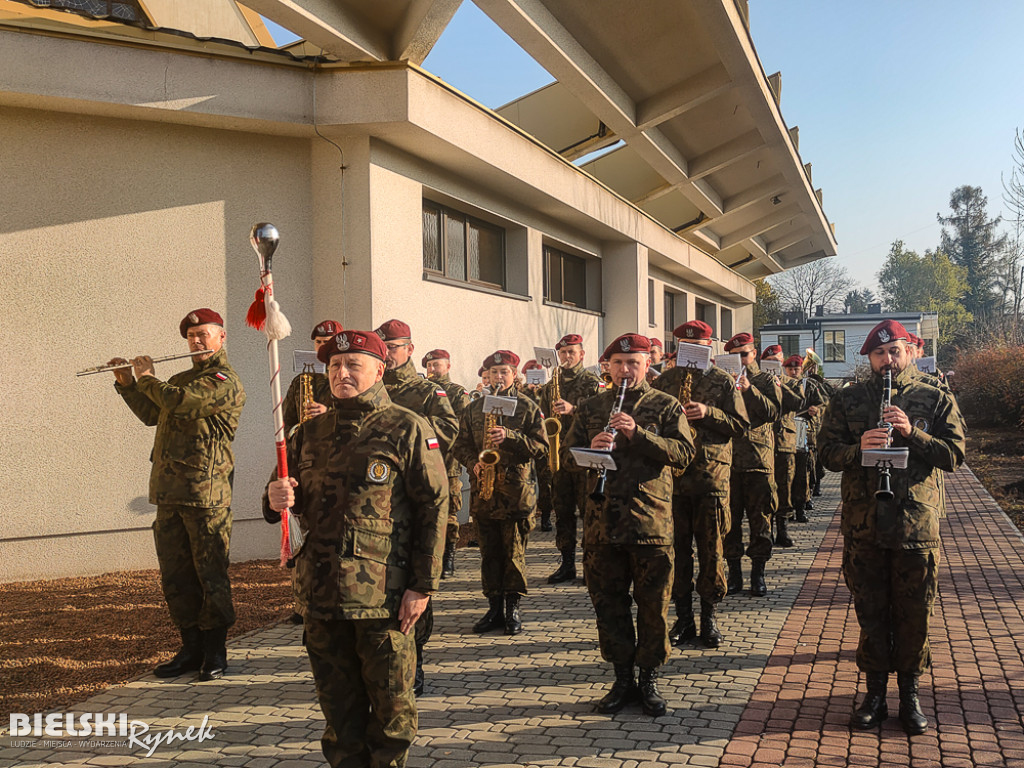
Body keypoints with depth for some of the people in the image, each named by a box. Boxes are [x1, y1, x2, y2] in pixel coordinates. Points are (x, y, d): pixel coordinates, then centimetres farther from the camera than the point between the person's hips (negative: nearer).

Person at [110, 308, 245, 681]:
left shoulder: (224, 381, -8)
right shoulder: (181, 379, 20)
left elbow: (176, 401, -20)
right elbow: (151, 415, 28)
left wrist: (147, 377, -3)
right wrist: (127, 383, 17)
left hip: (205, 494, -8)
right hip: (169, 493, 8)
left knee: (210, 573, -1)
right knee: (174, 574, 11)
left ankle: (215, 651, 9)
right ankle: (191, 647, 21)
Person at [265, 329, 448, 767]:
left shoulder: (407, 430, -3)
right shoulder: (310, 434, 13)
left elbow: (433, 509, -6)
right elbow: (287, 499, 21)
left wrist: (423, 585, -12)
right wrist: (276, 499, -5)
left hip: (384, 595, -5)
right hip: (320, 593, 5)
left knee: (389, 703, 5)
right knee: (337, 703, 15)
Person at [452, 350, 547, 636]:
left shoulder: (528, 408, 3)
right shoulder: (474, 408, 12)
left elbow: (540, 446, -3)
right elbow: (461, 445, 14)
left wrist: (509, 436, -16)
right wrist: (474, 463, -6)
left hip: (516, 490, -3)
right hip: (483, 491, 3)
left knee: (514, 552, 1)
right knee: (489, 553, 8)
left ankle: (513, 608, 11)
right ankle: (495, 608, 17)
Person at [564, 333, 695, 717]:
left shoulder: (666, 406, 4)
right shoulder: (590, 407, 12)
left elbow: (684, 453, -8)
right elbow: (567, 454, 8)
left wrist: (638, 433, -19)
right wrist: (591, 448, -15)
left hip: (651, 523, -2)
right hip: (602, 523, 3)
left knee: (653, 605, 5)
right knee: (609, 604, 9)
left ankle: (649, 679, 20)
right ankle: (622, 679, 22)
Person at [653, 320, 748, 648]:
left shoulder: (723, 381, 5)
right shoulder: (664, 381, 10)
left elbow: (740, 424, 1)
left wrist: (708, 413, -13)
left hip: (711, 475, -2)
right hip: (672, 473, 2)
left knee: (711, 548, 3)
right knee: (677, 547, 5)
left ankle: (709, 616, 15)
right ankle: (683, 616, 16)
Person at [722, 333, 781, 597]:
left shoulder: (766, 381, 8)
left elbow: (773, 411, -7)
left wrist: (750, 390, -16)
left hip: (759, 457, -1)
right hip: (729, 457, 2)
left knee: (759, 516, 1)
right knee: (730, 517, 3)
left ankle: (758, 574, 9)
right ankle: (734, 572, 12)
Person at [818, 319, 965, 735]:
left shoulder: (936, 400, 5)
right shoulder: (847, 399, 7)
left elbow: (953, 456, -3)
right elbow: (828, 452, 2)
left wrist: (912, 433, -17)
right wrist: (859, 448, -18)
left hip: (917, 523, -1)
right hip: (863, 524, 1)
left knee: (913, 614, 6)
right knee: (870, 611, 9)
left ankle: (909, 694, 21)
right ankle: (875, 693, 22)